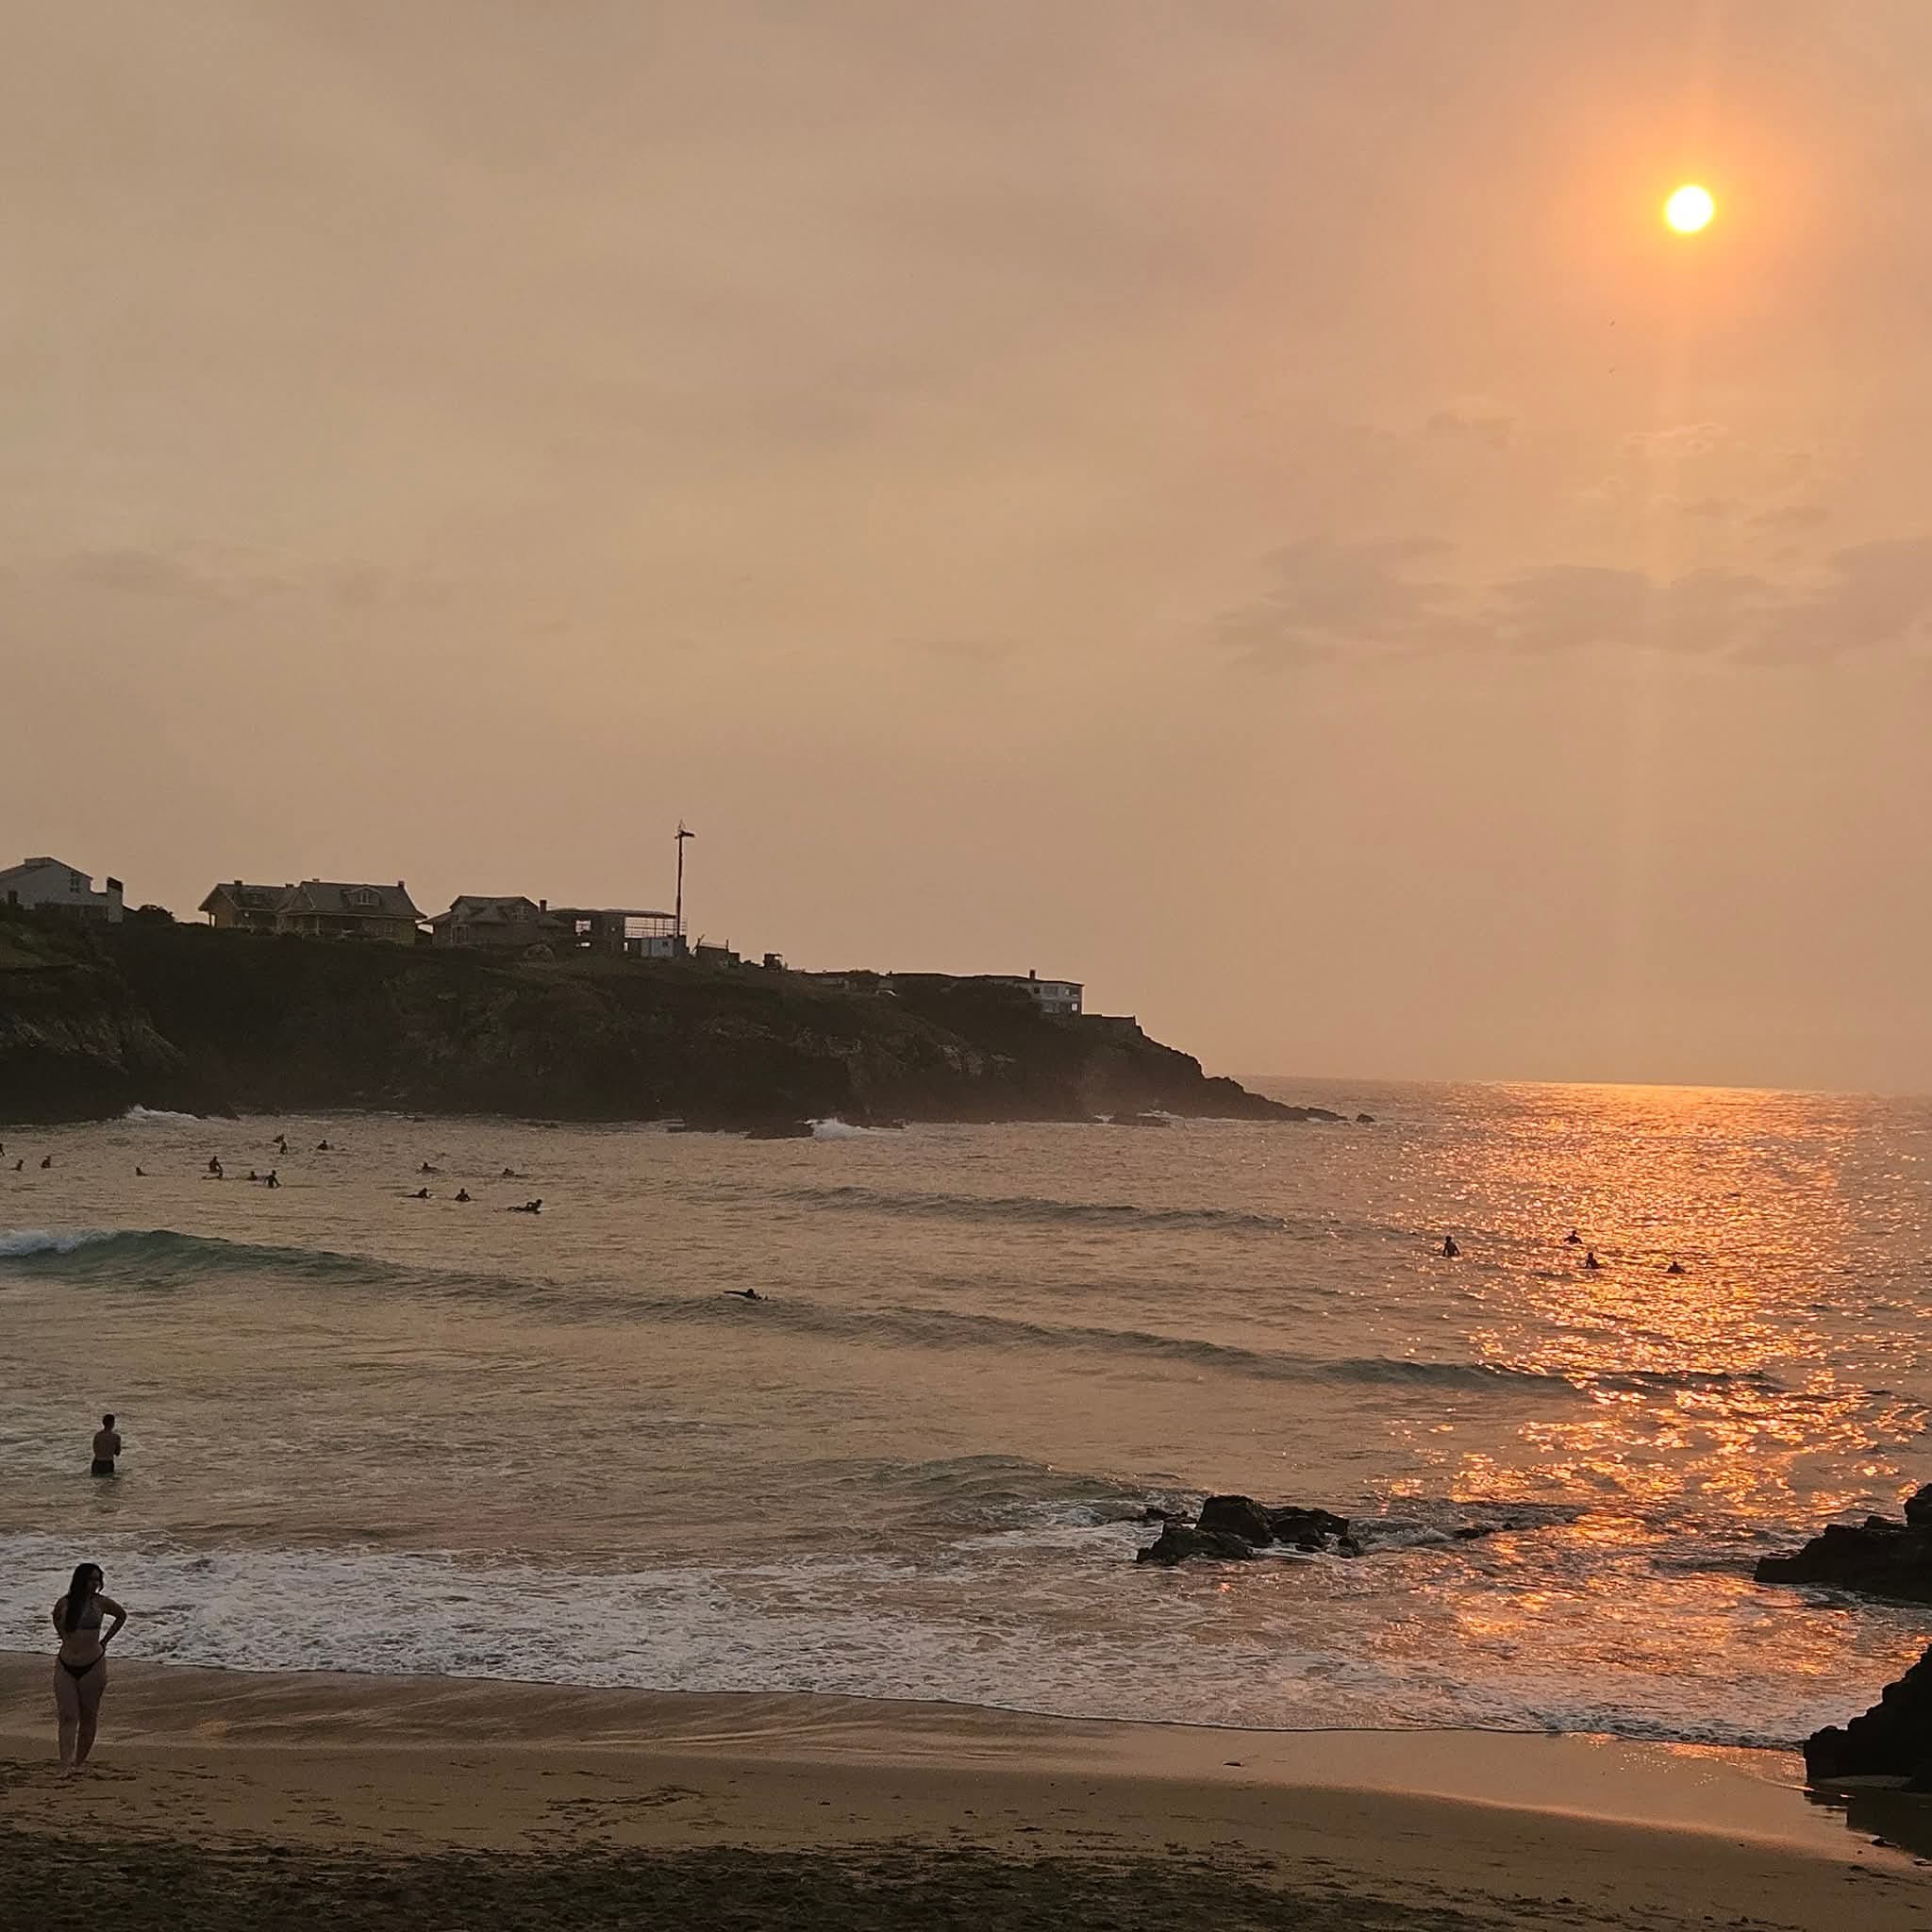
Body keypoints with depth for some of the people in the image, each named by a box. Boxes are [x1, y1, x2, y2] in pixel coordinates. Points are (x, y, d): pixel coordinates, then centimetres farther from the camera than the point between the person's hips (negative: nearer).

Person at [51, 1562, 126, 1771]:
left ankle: (79, 1763, 15)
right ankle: (65, 1764, -15)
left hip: (93, 1665, -1)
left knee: (88, 1718, 4)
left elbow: (122, 1616, 16)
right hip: (65, 1667, 1)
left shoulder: (100, 1602, -2)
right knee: (67, 1717, -7)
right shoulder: (64, 1604, 1)